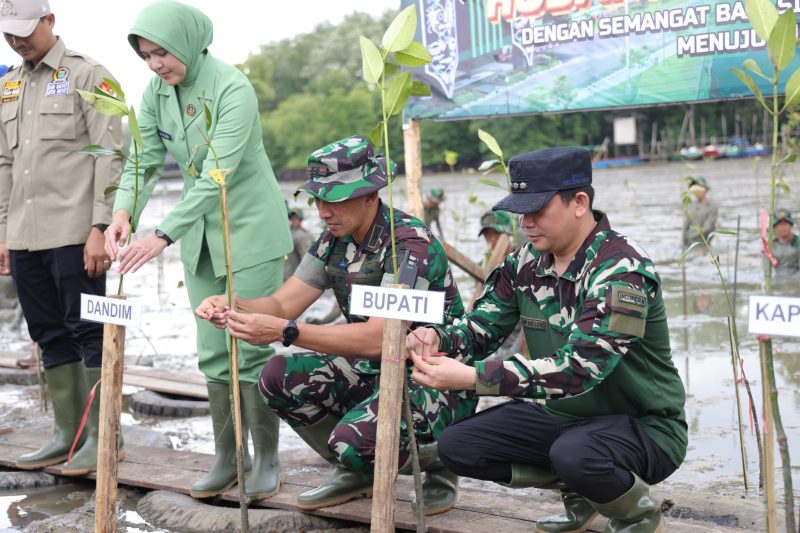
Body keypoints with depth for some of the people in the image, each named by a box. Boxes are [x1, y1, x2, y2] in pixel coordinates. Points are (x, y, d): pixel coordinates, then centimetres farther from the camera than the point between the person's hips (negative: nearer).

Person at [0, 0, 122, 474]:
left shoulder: (87, 75, -2)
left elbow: (111, 157, -8)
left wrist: (100, 227, -14)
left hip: (74, 234, -7)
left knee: (89, 332, -3)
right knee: (51, 337, 10)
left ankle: (102, 436, 3)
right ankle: (68, 434, 18)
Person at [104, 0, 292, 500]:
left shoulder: (233, 88, -22)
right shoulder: (157, 91, 0)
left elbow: (217, 176, -29)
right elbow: (145, 159, -4)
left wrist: (163, 236, -35)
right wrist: (124, 210, -24)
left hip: (251, 232, -7)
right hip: (200, 236, 7)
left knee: (250, 349, -5)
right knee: (213, 353, 9)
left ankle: (268, 459, 8)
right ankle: (226, 458, 18)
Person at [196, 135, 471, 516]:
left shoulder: (412, 243, -24)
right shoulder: (334, 241, 1)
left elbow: (378, 337, -34)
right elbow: (282, 304, 0)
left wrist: (286, 332, -40)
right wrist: (231, 306, -22)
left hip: (437, 382, -8)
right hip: (375, 370, 8)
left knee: (352, 439, -32)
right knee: (278, 378, -9)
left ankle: (437, 460, 2)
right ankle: (358, 472, 12)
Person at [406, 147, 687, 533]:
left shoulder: (621, 270, -25)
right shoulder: (527, 262, -2)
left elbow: (579, 366, -35)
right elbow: (481, 326, 5)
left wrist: (471, 378, -41)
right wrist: (438, 337, -20)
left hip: (643, 425, -7)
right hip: (562, 413, 7)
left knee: (574, 454, -38)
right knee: (456, 446, -6)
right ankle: (577, 487, 13)